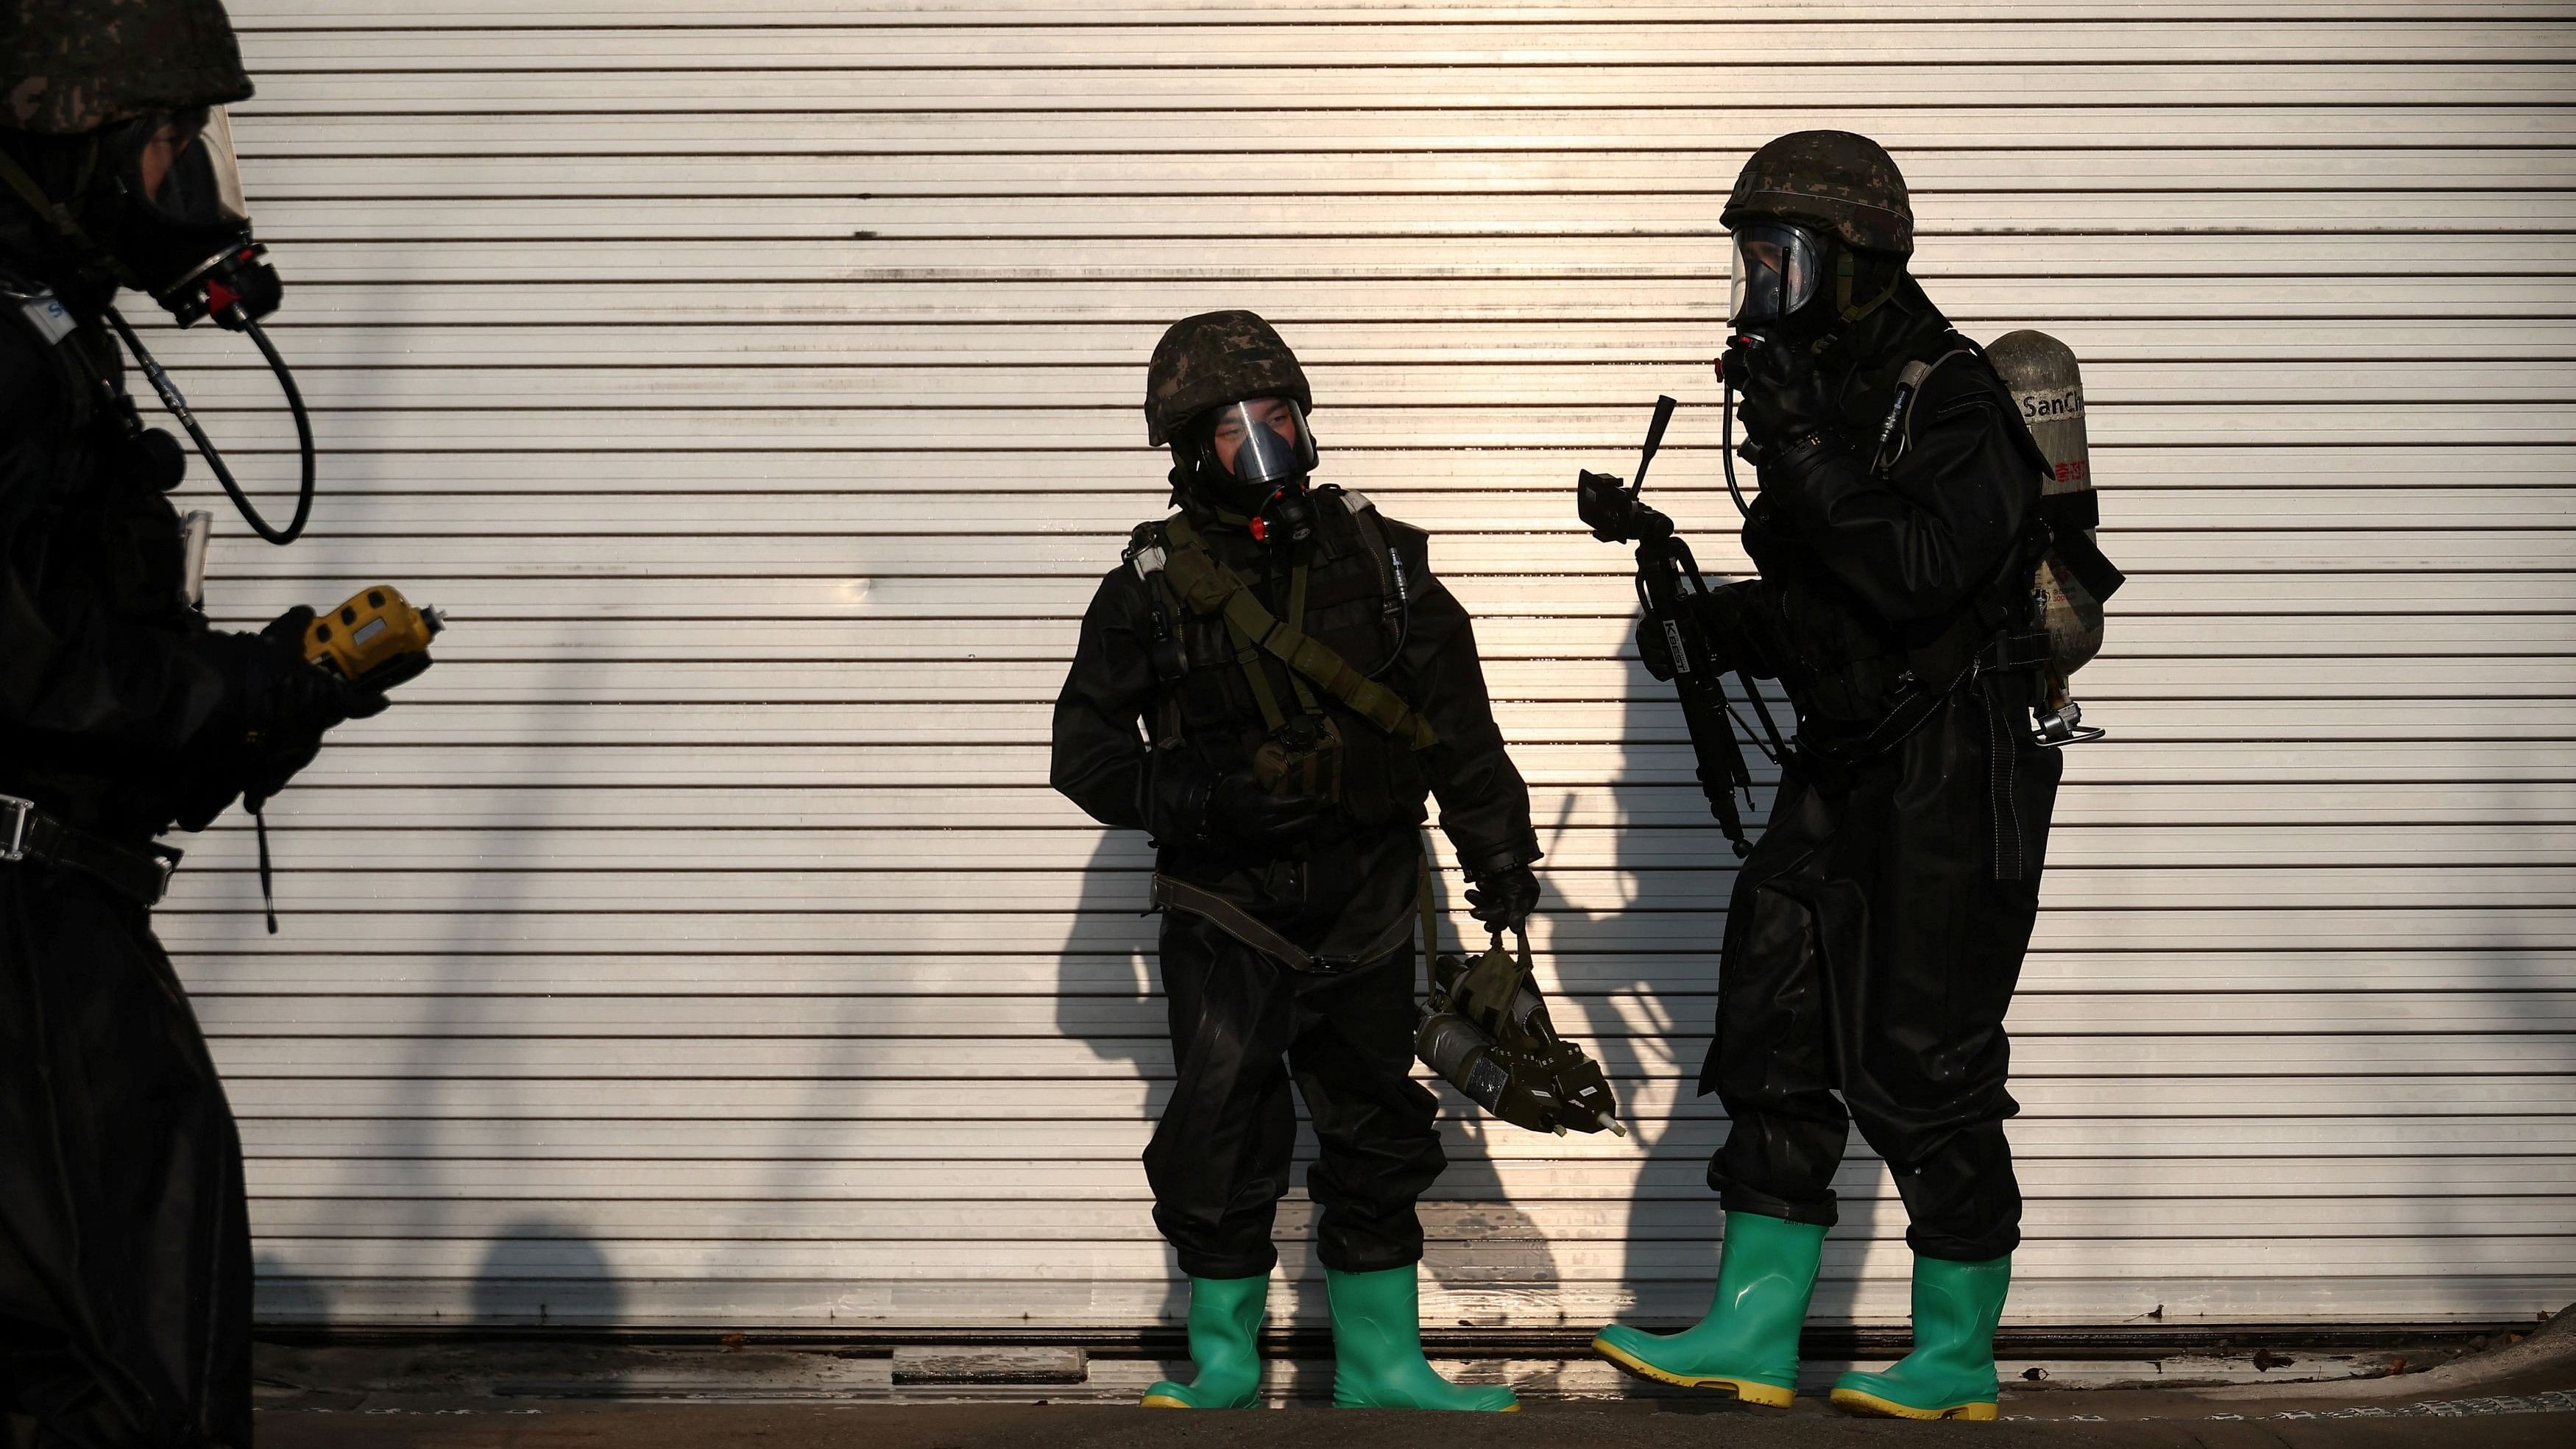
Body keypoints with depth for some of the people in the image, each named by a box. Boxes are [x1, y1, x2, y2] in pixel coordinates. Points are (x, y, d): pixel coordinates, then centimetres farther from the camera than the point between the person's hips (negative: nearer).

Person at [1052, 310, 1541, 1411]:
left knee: (1376, 1132, 9)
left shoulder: (1376, 558, 3)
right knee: (1219, 1141, -6)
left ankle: (1379, 1361, 21)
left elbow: (1456, 719, 9)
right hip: (1227, 911, -2)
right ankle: (1222, 1357, 13)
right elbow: (1086, 750, 0)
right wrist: (1198, 798, -16)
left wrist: (1498, 850, 5)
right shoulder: (1152, 589, -3)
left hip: (1363, 905, 3)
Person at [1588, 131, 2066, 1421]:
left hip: (1953, 780, -9)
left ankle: (1959, 1358, 9)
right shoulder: (1815, 390, 12)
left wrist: (1801, 445, -26)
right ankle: (1752, 1336, 14)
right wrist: (1724, 616, 2)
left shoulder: (1949, 399, -14)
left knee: (1923, 1071, -4)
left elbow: (1913, 576, -28)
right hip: (1842, 770, 9)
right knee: (1775, 1039, 7)